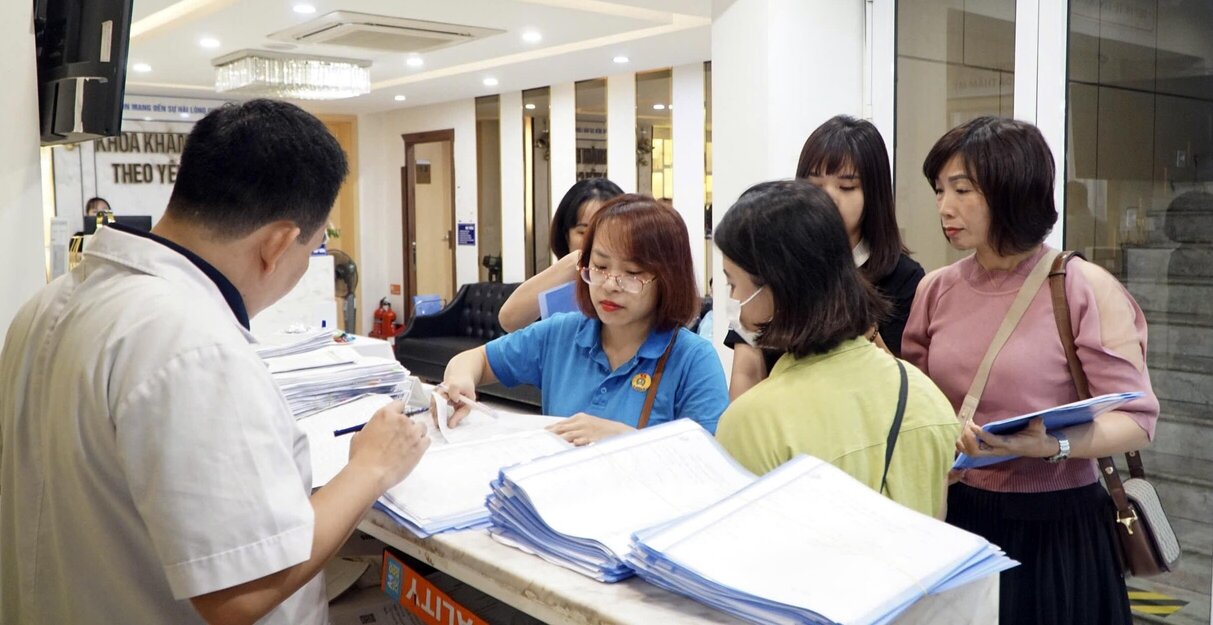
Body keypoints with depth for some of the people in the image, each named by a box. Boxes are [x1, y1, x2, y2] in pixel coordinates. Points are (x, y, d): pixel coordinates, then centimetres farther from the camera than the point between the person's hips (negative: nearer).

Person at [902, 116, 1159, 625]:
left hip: (1055, 526, -4)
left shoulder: (1086, 289, -11)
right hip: (954, 517, 4)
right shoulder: (936, 290, 3)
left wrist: (1054, 445, -29)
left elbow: (1135, 420, -13)